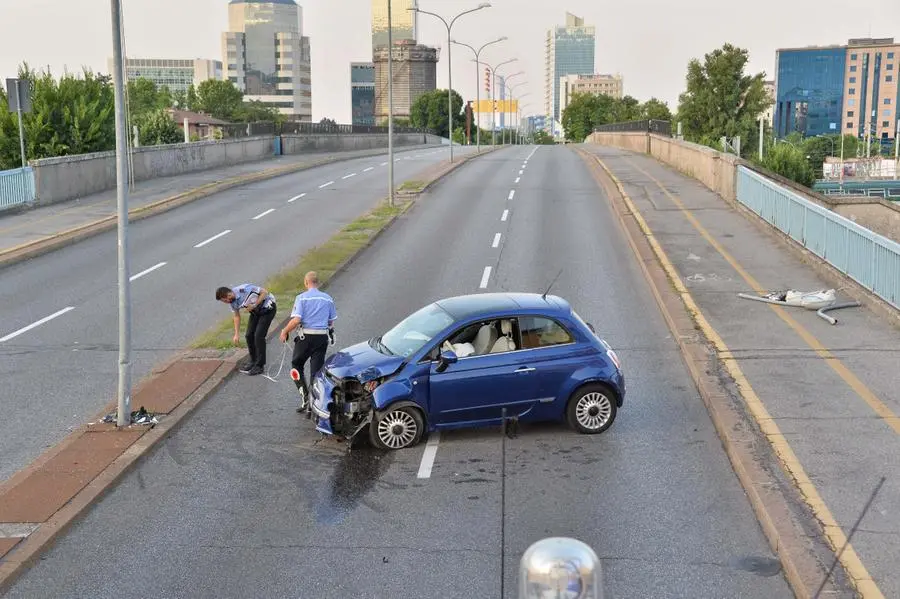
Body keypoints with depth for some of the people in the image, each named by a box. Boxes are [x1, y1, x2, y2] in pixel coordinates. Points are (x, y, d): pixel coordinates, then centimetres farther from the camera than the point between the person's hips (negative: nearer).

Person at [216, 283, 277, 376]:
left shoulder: (244, 289, -31)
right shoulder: (232, 301, -6)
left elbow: (264, 292, -24)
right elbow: (237, 316, 8)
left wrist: (254, 305, -26)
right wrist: (237, 334, 7)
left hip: (267, 308, -8)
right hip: (256, 311, 8)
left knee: (259, 335, -13)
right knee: (249, 335, 3)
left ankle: (260, 366, -5)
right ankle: (253, 362, 20)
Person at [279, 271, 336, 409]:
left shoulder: (302, 298, -6)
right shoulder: (328, 298, 7)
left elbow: (296, 320, -15)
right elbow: (331, 322, 10)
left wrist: (284, 331, -1)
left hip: (305, 337, -3)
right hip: (322, 337, 3)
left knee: (297, 365, 16)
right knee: (316, 370, 7)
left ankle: (304, 395, 1)